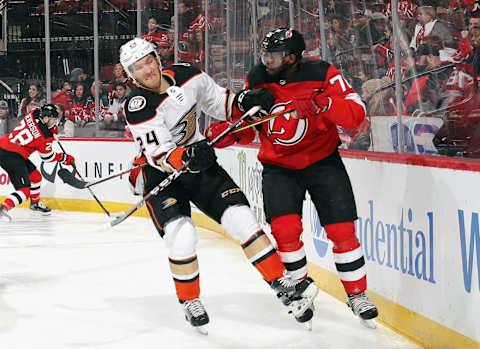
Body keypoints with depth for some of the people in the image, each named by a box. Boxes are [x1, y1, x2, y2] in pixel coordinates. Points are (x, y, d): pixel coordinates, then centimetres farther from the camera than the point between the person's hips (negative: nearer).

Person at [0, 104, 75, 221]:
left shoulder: (34, 113, 0)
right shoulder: (44, 137, -17)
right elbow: (47, 157, 0)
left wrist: (52, 128, 17)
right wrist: (64, 158, 14)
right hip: (11, 156, -10)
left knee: (35, 176, 27)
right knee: (24, 191, -12)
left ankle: (35, 203, 47)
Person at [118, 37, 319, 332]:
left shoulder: (188, 75, -6)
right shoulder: (138, 106, -22)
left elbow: (220, 102, 10)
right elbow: (159, 156, -28)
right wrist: (187, 158, -46)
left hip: (199, 163, 4)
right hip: (158, 176, -4)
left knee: (242, 218, -6)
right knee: (182, 236, -21)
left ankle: (284, 287, 1)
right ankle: (190, 302, 2)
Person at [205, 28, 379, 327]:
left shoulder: (322, 74, -15)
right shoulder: (257, 80, -5)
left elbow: (356, 113, -22)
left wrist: (319, 103, -36)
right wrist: (216, 135, -13)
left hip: (322, 161, -2)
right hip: (279, 167, 2)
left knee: (342, 230, -7)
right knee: (285, 228, -15)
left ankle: (357, 295, 10)